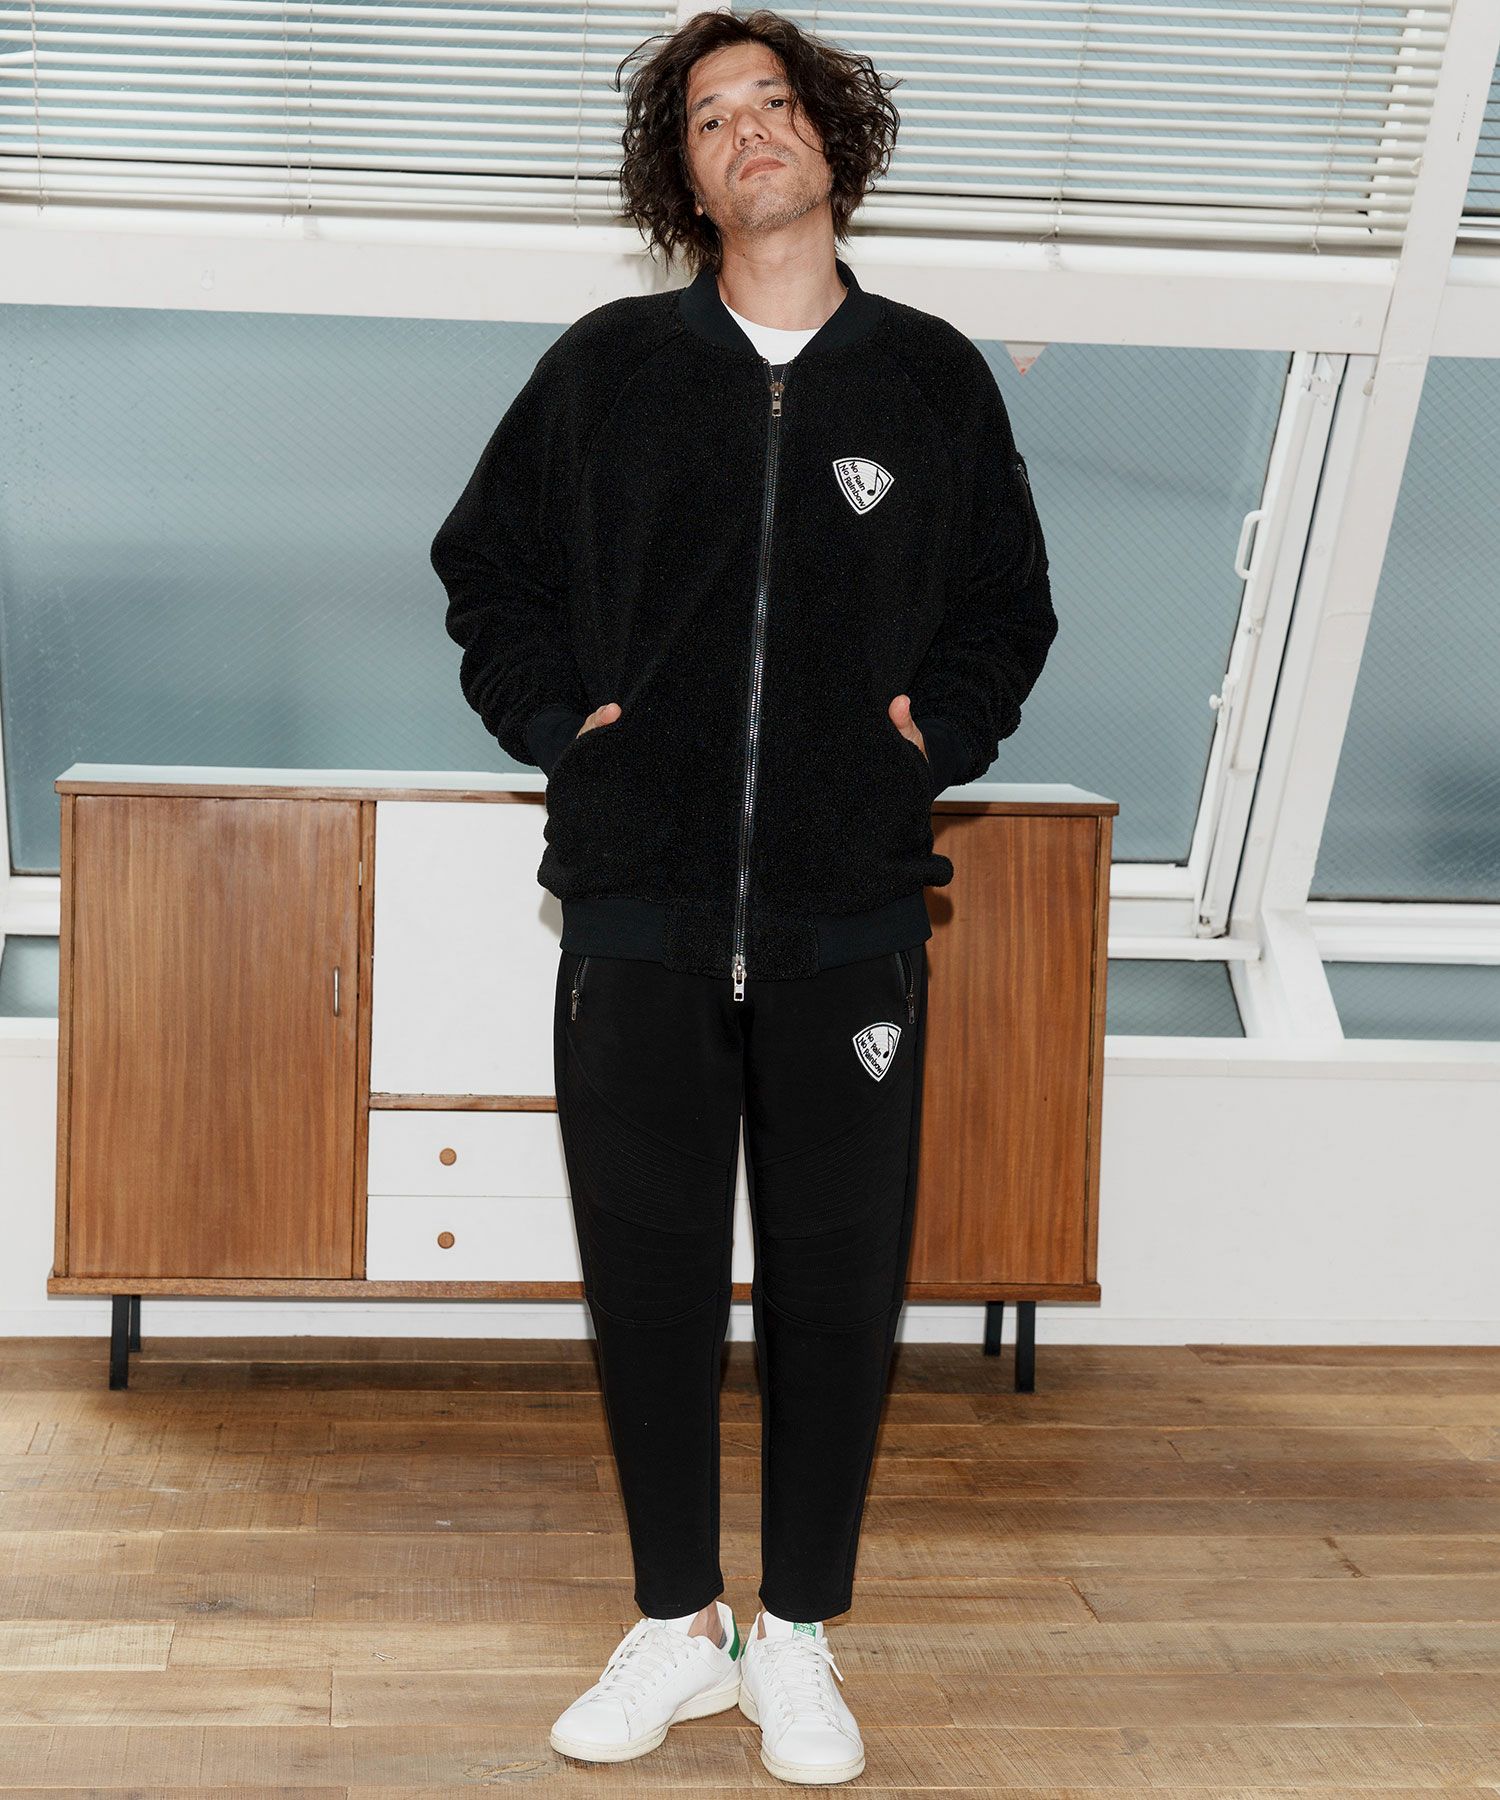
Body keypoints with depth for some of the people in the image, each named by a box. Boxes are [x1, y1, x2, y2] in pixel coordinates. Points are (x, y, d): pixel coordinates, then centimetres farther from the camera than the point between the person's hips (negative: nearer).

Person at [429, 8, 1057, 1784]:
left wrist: (934, 729, 2)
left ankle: (798, 1638, 21)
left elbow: (1009, 606, 18)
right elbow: (485, 571, 16)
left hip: (850, 913, 0)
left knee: (837, 1282, 4)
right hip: (639, 903, 0)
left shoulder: (933, 377, 10)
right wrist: (559, 719, 2)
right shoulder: (607, 367, 8)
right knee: (646, 1272, 6)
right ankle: (674, 1625, 23)